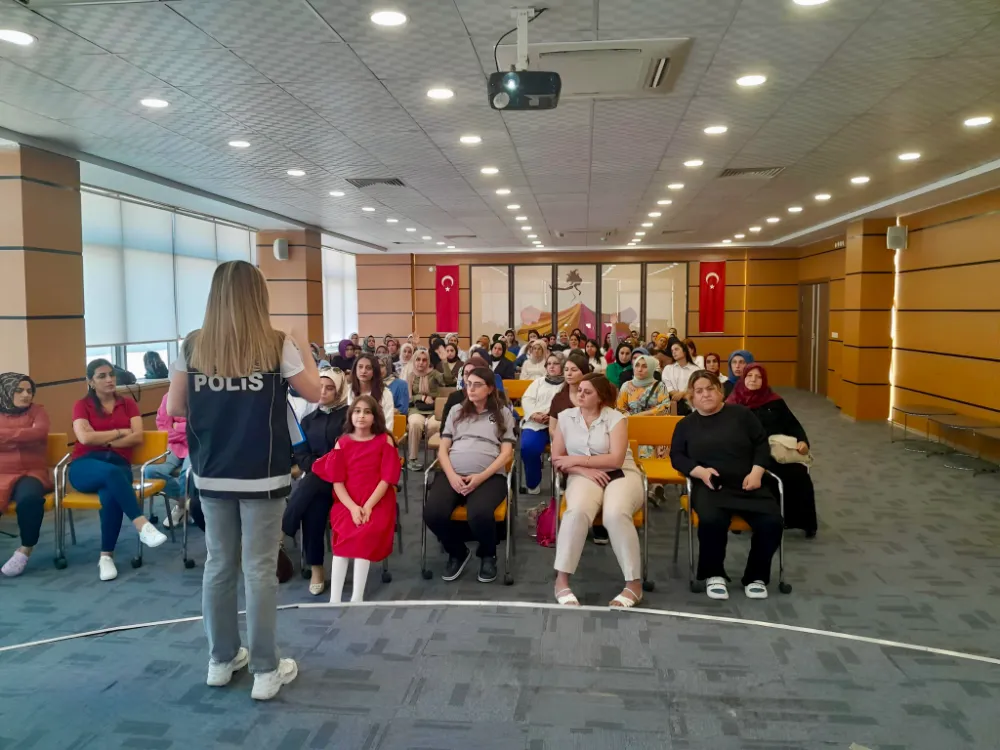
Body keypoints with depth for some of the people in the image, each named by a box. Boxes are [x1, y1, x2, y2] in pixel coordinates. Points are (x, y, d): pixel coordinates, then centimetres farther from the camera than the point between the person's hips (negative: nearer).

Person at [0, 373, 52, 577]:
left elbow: (39, 433, -11)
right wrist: (24, 437, -7)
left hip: (31, 473, -1)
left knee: (29, 498, -35)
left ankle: (25, 550, -13)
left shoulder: (37, 410, 10)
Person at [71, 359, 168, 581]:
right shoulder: (82, 405, 10)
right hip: (85, 466, -1)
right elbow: (85, 438, -8)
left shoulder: (128, 404, 15)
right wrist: (120, 432, -2)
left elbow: (137, 437, 0)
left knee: (111, 495, -35)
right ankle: (143, 526, -44)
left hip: (119, 465, 1)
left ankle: (106, 556, -24)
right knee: (111, 472, -39)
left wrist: (104, 441, -5)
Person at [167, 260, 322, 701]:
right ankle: (265, 671, 15)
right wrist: (304, 350, 14)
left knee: (218, 566, 16)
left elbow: (174, 408, 4)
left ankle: (221, 660, 30)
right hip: (263, 476, -3)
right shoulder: (277, 346, -10)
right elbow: (314, 393, 1)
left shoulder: (192, 346, -1)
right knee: (260, 570, 5)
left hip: (211, 475, 4)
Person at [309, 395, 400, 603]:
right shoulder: (342, 443, 7)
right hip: (347, 503, 1)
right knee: (343, 534, -25)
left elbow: (387, 478, -4)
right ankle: (334, 599, -26)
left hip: (377, 502, -1)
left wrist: (368, 506, -15)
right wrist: (353, 507, -15)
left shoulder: (385, 441, 3)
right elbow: (337, 480, 0)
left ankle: (357, 598, -23)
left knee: (365, 535, -27)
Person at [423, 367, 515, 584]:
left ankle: (488, 555, 1)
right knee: (433, 513, -28)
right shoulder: (456, 411, 21)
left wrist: (480, 477, -12)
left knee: (480, 514, -35)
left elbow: (506, 453, 5)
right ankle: (458, 553, 5)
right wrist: (452, 476, -7)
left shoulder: (503, 414, 14)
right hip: (452, 474, 3)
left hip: (489, 476, -2)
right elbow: (443, 449, 14)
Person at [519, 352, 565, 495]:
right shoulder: (539, 382, 29)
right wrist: (535, 414, -6)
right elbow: (527, 399, 15)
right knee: (528, 447, -28)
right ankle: (533, 483, -5)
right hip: (536, 423, 2)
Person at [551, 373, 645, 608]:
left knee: (615, 514, -34)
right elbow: (557, 459, 5)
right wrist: (585, 470, -11)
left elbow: (616, 459, -11)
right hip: (584, 475, 1)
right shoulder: (566, 417, 7)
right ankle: (561, 580, -26)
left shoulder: (615, 418, -1)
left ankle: (634, 583, -19)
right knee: (577, 511, -34)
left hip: (621, 474, -1)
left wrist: (576, 460, -10)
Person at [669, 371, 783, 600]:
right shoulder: (686, 424, 14)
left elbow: (761, 444, 10)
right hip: (709, 487, -1)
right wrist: (700, 471, -11)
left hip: (747, 485, 1)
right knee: (711, 520, -35)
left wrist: (756, 472, -7)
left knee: (772, 522, -25)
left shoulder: (740, 413, 11)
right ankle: (714, 574, -9)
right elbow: (676, 456, 8)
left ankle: (756, 576, 0)